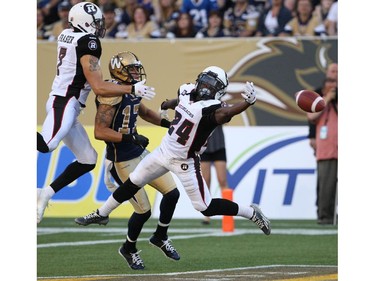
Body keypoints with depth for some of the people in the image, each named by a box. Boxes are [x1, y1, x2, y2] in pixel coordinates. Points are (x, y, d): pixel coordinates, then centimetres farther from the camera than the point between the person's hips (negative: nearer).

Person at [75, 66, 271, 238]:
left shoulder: (211, 109, -28)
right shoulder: (187, 91, -7)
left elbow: (226, 113, -51)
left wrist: (248, 102, -68)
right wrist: (167, 105, 40)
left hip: (185, 163, -7)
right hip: (164, 151, 7)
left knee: (206, 208, -3)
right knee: (132, 184, 17)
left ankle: (251, 213, 16)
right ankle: (102, 213, 37)